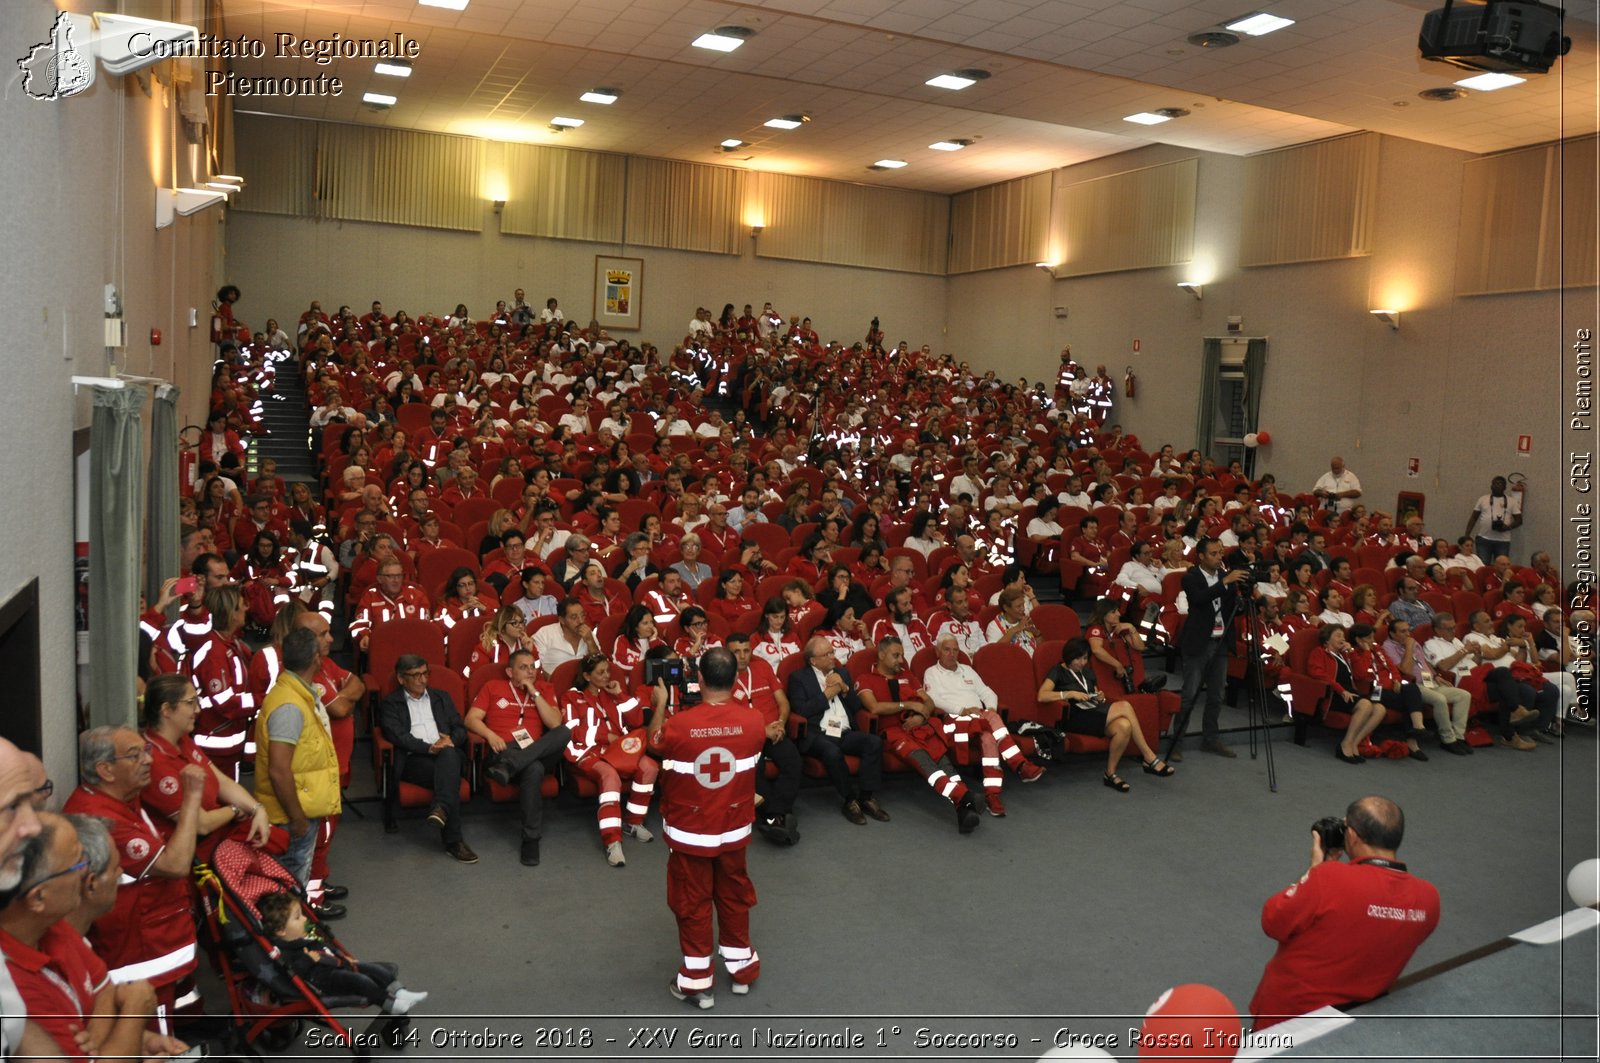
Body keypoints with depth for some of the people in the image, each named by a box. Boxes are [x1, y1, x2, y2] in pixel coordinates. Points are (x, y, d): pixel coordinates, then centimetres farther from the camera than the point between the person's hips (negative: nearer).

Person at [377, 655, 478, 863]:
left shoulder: (442, 698, 27)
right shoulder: (390, 704, 14)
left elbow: (460, 728, 19)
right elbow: (396, 735, -4)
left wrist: (450, 740, -7)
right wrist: (429, 747, -19)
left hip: (448, 754, 3)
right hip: (413, 760, -3)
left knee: (449, 755, -37)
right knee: (449, 775, -35)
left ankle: (441, 808, -50)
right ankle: (454, 840, -37)